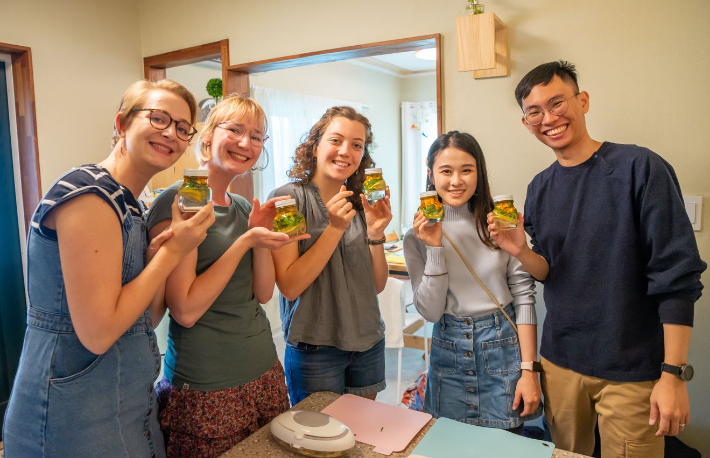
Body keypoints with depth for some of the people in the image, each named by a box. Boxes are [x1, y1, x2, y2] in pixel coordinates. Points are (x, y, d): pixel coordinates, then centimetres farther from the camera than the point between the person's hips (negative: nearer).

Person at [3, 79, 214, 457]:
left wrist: (162, 253, -9)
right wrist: (172, 251, -18)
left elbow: (144, 319, 6)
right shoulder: (88, 192, -20)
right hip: (77, 417, -9)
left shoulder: (129, 206, 8)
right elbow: (97, 332, -24)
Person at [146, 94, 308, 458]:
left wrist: (263, 232, -10)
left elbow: (263, 293, 4)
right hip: (207, 389, -7)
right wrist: (245, 241, -21)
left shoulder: (244, 207, 8)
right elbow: (185, 311, -19)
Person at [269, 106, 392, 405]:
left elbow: (377, 285, 3)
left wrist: (375, 232, -12)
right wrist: (335, 229, -23)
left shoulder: (360, 203, 4)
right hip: (315, 348, -5)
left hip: (369, 343, 5)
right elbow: (289, 286, -18)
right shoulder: (288, 198, -12)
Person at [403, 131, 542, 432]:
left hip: (503, 347, 0)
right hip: (449, 352, 1)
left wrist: (529, 369, -8)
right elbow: (430, 311, -9)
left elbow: (523, 294, -5)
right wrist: (435, 248, -19)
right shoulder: (418, 235, -4)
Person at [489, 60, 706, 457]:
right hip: (560, 361, 5)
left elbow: (677, 275, -13)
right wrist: (522, 252, -13)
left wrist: (674, 374, -14)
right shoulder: (540, 189, 3)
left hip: (632, 370, -4)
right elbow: (550, 272, 8)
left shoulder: (640, 168, -13)